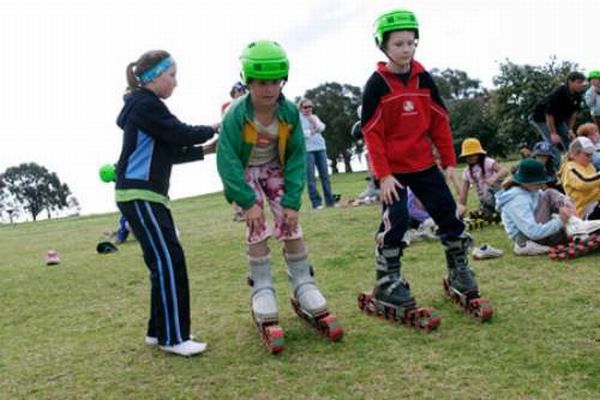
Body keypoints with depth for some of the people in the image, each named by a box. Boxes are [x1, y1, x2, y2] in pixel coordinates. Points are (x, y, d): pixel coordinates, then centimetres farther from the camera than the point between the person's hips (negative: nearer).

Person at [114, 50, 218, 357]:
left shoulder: (146, 106, 21)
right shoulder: (145, 105, -10)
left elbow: (171, 153, 19)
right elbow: (181, 134, -15)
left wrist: (205, 150, 9)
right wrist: (214, 129, 1)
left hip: (148, 195, 10)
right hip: (139, 195, -10)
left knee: (163, 262, 10)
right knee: (169, 261, -12)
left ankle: (159, 331, 18)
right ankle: (173, 338, -8)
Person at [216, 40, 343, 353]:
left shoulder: (290, 113, -19)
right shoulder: (236, 115, -27)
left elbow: (297, 157, -13)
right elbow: (227, 161, -25)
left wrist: (292, 200, -18)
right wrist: (248, 201, -28)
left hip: (275, 171, 3)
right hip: (246, 173, -2)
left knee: (291, 224, -8)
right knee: (257, 228, -18)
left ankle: (303, 290, 4)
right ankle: (262, 296, -9)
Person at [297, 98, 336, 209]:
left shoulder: (314, 117, 19)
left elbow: (322, 127, 4)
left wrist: (315, 122, -9)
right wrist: (311, 132, -6)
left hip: (320, 147, 6)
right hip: (307, 150, -5)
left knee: (325, 175, 5)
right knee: (311, 177, -6)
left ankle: (330, 200, 10)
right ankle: (316, 202, -3)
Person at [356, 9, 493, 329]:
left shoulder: (423, 79, 5)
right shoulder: (377, 84, -8)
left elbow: (439, 122, 9)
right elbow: (372, 133, -10)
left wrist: (449, 161, 7)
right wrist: (383, 175, -15)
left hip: (424, 164, 5)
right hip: (392, 170, -5)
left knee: (449, 217, 5)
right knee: (394, 224, -10)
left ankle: (461, 282, 20)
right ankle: (387, 291, 3)